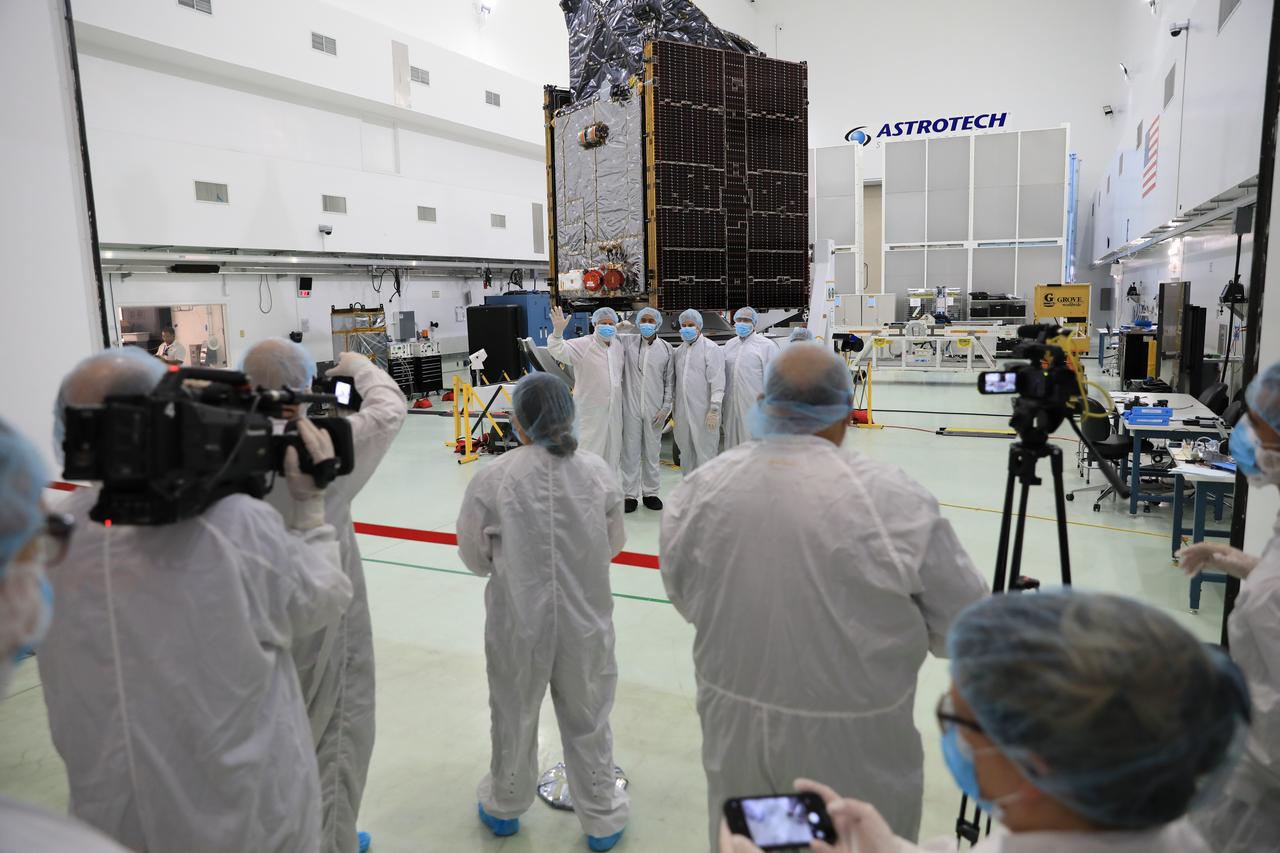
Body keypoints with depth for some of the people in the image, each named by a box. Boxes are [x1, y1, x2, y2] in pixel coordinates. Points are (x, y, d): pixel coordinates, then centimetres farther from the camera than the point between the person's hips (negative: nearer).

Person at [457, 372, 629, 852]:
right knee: (587, 719, 19)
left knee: (514, 714, 22)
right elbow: (613, 546, 1)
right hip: (585, 619, 1)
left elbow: (474, 556, -5)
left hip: (517, 621, 0)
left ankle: (505, 808, 45)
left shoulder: (491, 479, -17)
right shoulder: (598, 473, -12)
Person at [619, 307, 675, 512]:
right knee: (630, 451, 2)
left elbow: (670, 381, 7)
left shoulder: (666, 348, 5)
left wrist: (666, 407, 0)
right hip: (631, 407, -1)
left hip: (655, 409, 1)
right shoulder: (627, 342, 2)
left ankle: (650, 492, 20)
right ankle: (630, 494, 10)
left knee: (652, 452, 9)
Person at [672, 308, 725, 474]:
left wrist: (714, 410, -18)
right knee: (686, 453, 14)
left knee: (705, 453, -3)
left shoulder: (711, 349, -6)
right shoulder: (679, 351, 15)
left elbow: (717, 382, -12)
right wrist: (675, 409, 13)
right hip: (682, 412, 7)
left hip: (703, 412, -7)